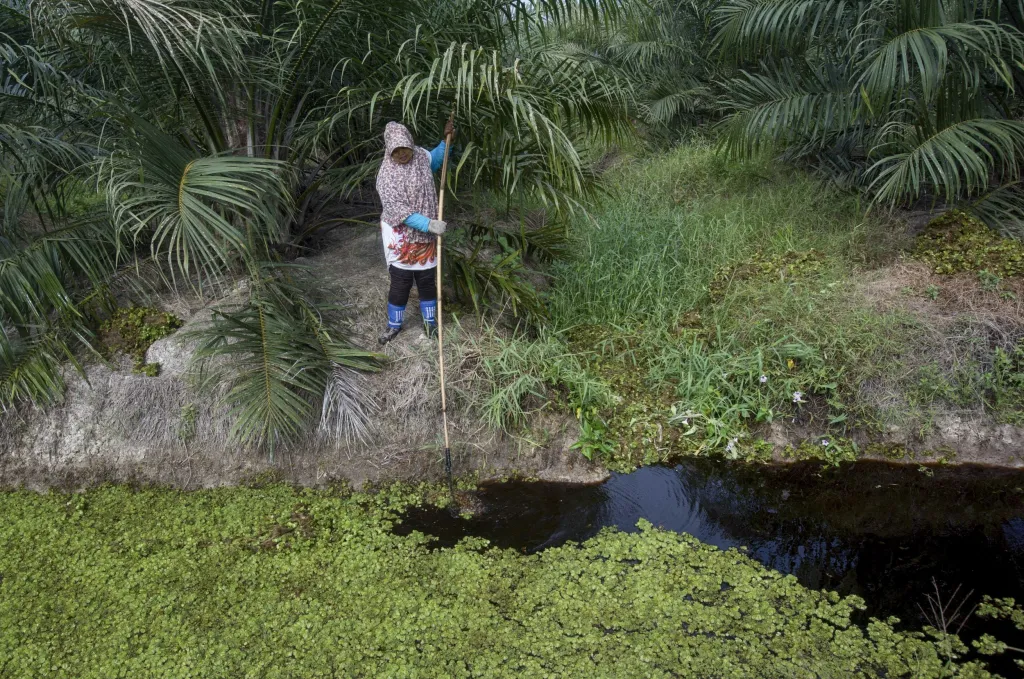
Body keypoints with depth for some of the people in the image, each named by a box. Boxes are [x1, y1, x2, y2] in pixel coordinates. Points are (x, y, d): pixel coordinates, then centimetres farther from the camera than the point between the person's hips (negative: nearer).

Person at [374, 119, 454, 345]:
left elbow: (435, 160, 24)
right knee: (400, 282, 4)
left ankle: (430, 321, 30)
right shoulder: (386, 174, -19)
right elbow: (398, 210, -25)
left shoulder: (421, 156, -3)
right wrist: (429, 224, -31)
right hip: (400, 236, -4)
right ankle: (394, 325, 23)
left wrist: (446, 139, 9)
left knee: (427, 279, 13)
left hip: (424, 235, 4)